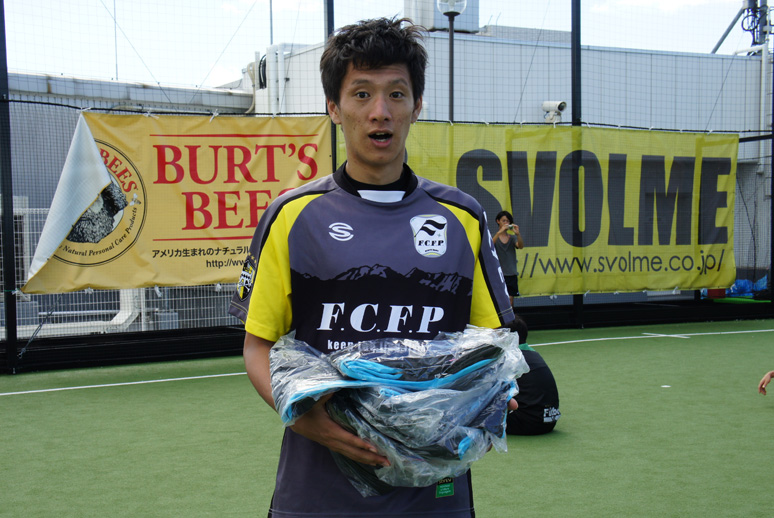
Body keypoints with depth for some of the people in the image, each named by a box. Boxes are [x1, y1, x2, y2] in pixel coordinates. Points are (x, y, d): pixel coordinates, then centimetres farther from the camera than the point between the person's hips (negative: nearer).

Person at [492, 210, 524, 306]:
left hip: (511, 274, 3)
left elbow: (521, 246, -7)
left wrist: (517, 234, -25)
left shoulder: (512, 238, 11)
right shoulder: (494, 237, 4)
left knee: (510, 302, 4)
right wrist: (499, 232, -30)